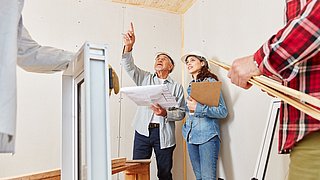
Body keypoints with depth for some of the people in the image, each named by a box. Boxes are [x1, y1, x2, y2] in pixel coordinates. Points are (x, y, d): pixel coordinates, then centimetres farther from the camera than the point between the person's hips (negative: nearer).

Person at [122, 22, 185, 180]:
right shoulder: (145, 78, 12)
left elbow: (181, 112, 2)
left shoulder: (176, 87, 8)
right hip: (143, 131, 1)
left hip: (164, 134, 0)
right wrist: (129, 47, -20)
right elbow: (129, 66, -4)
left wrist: (165, 113, -17)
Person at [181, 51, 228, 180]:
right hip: (191, 135, 7)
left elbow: (223, 112, -11)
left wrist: (198, 108, -19)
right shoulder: (191, 85, 16)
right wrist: (188, 106, 4)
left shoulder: (210, 82, -5)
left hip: (207, 135, -7)